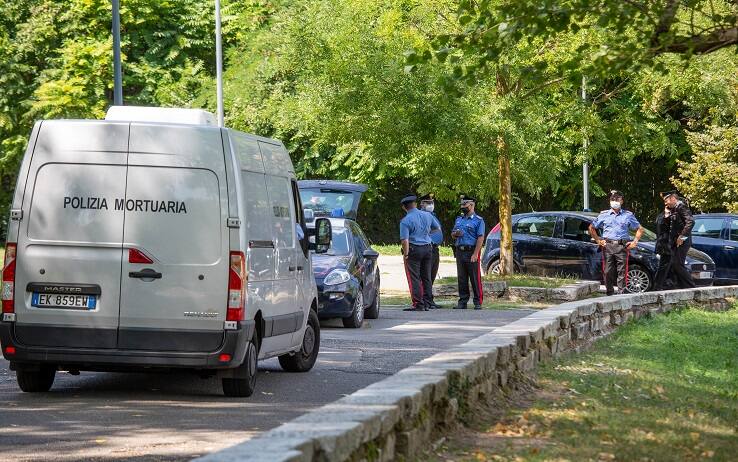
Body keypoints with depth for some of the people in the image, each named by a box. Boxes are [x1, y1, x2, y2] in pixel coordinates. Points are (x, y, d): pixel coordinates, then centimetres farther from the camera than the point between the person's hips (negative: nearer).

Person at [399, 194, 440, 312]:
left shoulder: (405, 221, -12)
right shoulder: (427, 215, 6)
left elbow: (405, 240, -18)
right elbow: (437, 228, 22)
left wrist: (405, 255, -10)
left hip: (414, 250, -6)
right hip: (427, 248, 6)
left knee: (414, 278, -2)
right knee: (426, 277, 13)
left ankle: (418, 304, -6)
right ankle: (427, 304, 14)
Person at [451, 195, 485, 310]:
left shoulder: (478, 220, -3)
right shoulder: (459, 219, 18)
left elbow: (480, 238, -11)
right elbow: (452, 234, 25)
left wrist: (475, 254, -19)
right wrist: (455, 234, -2)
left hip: (471, 252, -6)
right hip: (459, 252, 6)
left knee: (475, 279, -5)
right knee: (462, 278, 7)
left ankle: (478, 302, -2)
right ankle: (462, 301, 11)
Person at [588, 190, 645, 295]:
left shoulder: (628, 215, 14)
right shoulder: (604, 215, 15)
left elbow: (640, 229, 20)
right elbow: (591, 228, 21)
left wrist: (635, 241, 8)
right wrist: (598, 240, 11)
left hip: (622, 246, -1)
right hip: (607, 246, 1)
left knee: (622, 272, -7)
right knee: (608, 271, -3)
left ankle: (621, 293, -6)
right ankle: (610, 293, 4)